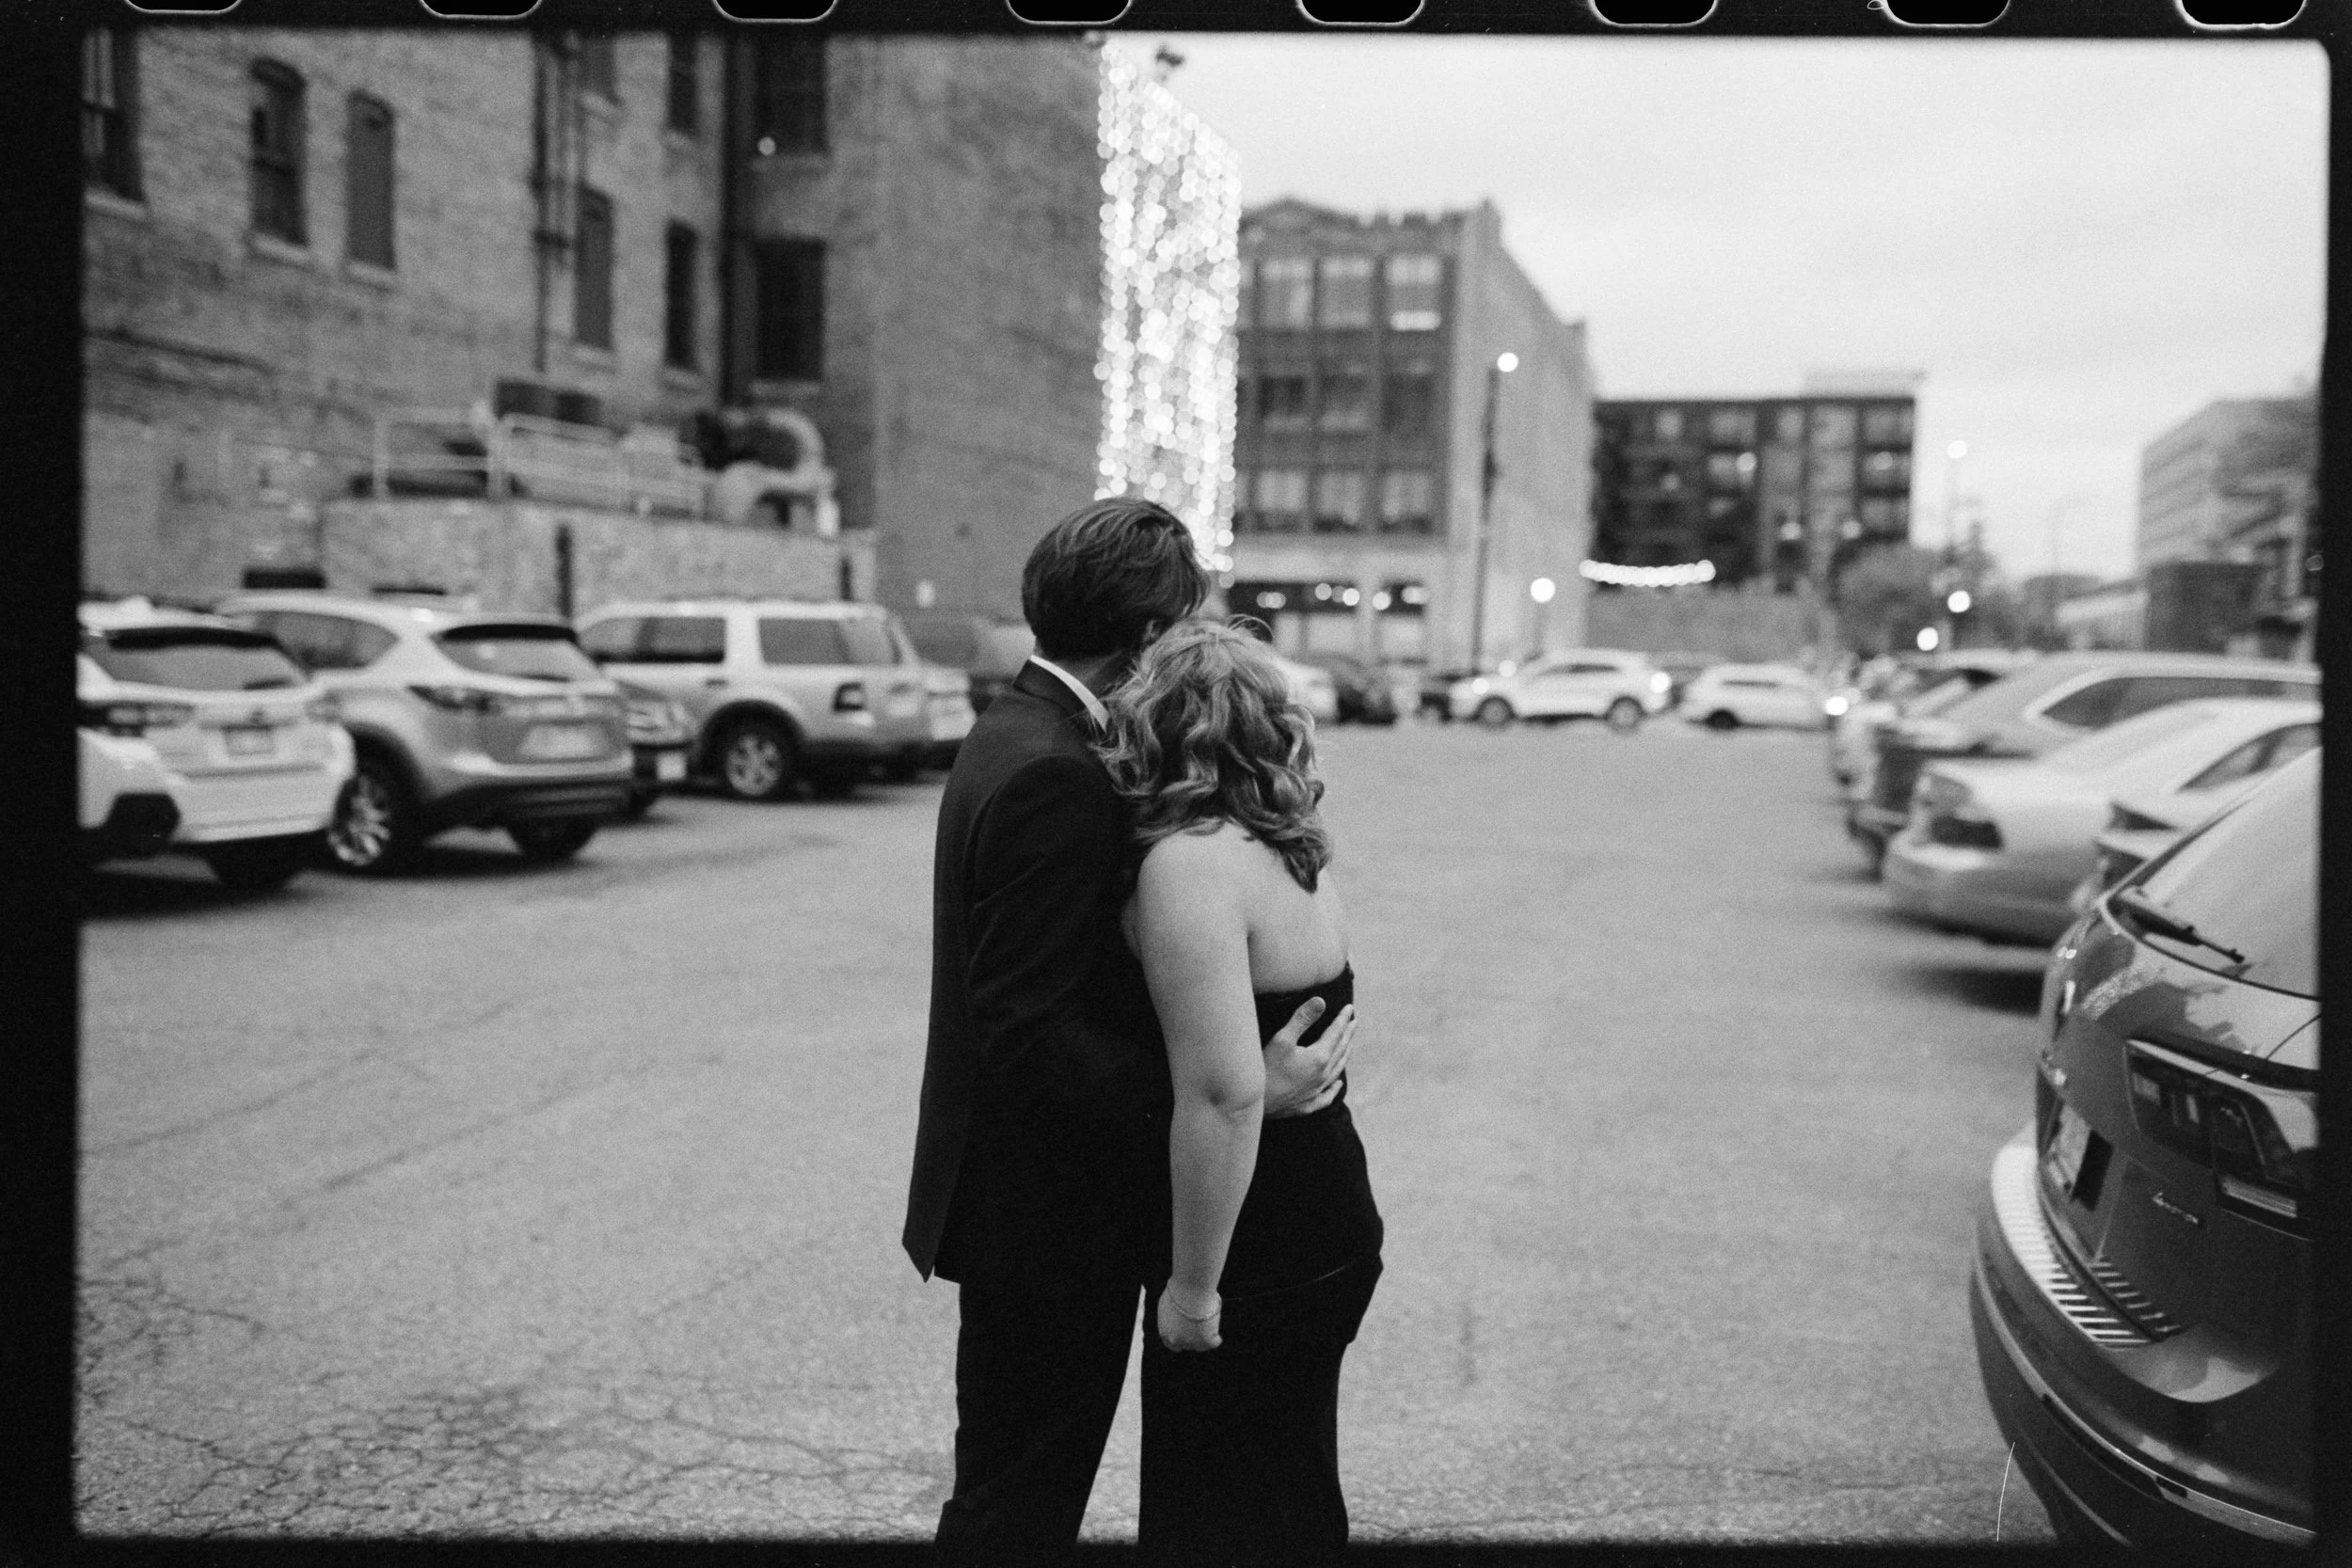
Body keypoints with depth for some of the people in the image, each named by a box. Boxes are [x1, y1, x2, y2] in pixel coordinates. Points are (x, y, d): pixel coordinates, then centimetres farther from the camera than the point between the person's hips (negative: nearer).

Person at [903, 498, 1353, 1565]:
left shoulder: (1013, 732, 8)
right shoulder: (1055, 777, -25)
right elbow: (1031, 1037, -28)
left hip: (1016, 1203, 10)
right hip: (1050, 1217, -10)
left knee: (1010, 1481, 23)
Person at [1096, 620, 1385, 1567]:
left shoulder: (1188, 861, -21)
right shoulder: (1284, 848, 7)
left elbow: (1225, 1093, -27)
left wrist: (1194, 1287, -20)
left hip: (1258, 1254, -8)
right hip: (1327, 1229, 8)